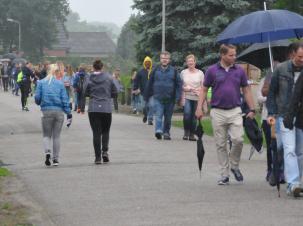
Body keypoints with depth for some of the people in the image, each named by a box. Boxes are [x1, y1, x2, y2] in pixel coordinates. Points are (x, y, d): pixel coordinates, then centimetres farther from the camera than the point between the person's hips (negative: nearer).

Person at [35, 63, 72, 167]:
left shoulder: (41, 83, 1)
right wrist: (69, 113, 1)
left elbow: (37, 97, -1)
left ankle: (47, 151, -17)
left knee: (46, 135, 10)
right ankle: (55, 159, 10)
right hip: (59, 111, 0)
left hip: (47, 111, 0)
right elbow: (64, 99, -3)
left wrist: (40, 103, 22)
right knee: (56, 136, 11)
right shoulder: (60, 83, 0)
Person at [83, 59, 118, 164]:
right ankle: (105, 151, -5)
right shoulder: (108, 77, -2)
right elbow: (115, 92, 2)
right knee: (105, 131, 15)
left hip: (93, 109, 0)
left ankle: (98, 157, 0)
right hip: (106, 108, 0)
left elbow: (85, 93, 1)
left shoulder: (89, 79, -4)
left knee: (96, 132, 3)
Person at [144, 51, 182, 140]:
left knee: (168, 117, 9)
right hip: (158, 98, -1)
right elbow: (149, 84, 11)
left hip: (170, 99, 1)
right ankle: (158, 131, -23)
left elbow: (179, 84, 2)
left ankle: (166, 133, 19)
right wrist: (146, 97, 11)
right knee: (158, 115, -14)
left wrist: (178, 97, -7)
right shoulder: (155, 70, 5)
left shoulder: (174, 71, 3)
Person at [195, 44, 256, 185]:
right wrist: (199, 108, -4)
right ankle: (224, 175, 11)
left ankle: (234, 166, 11)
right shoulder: (212, 71, 1)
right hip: (218, 112, -1)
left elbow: (246, 90, 11)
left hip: (235, 111, 1)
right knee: (221, 145, 3)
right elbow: (204, 90, 5)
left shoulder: (239, 71, 5)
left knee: (238, 139, -14)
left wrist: (252, 109, 5)